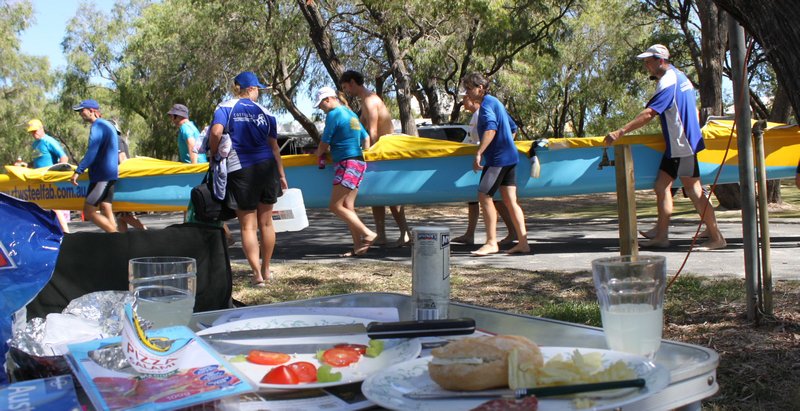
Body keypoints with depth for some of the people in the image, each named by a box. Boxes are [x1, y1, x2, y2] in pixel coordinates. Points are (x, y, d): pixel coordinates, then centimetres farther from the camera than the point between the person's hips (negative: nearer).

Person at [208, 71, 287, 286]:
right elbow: (274, 147, 8)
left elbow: (216, 132, -18)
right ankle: (266, 270, 24)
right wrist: (281, 175, 15)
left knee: (248, 225, 5)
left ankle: (257, 273, 0)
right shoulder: (264, 112, 8)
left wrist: (214, 156, -2)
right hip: (266, 167, 3)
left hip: (240, 170, -2)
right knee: (266, 222, 14)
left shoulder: (225, 107, 1)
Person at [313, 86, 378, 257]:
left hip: (347, 163, -10)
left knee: (335, 206, -10)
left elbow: (324, 144, -6)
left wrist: (318, 154, 14)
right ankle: (358, 246, 3)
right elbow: (366, 138, 25)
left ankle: (368, 234, -11)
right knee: (347, 207, 6)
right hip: (358, 161, 10)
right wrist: (364, 154, 33)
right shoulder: (351, 114, 19)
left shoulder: (333, 115, -9)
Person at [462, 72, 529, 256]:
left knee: (484, 196, -6)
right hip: (510, 157, 10)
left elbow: (490, 129, -25)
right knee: (510, 200, 8)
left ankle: (492, 243, -5)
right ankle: (523, 242, 7)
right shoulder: (496, 102, 20)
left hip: (498, 158, -10)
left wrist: (478, 153, -29)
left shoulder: (486, 104, -10)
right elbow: (512, 128, 28)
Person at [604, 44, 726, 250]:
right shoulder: (679, 76, 14)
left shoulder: (668, 82, -17)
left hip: (682, 144, -10)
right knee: (662, 185, 9)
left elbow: (648, 113, -24)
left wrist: (620, 132, -25)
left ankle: (716, 238, 2)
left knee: (694, 191, -5)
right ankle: (661, 235, 11)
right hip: (675, 144, 10)